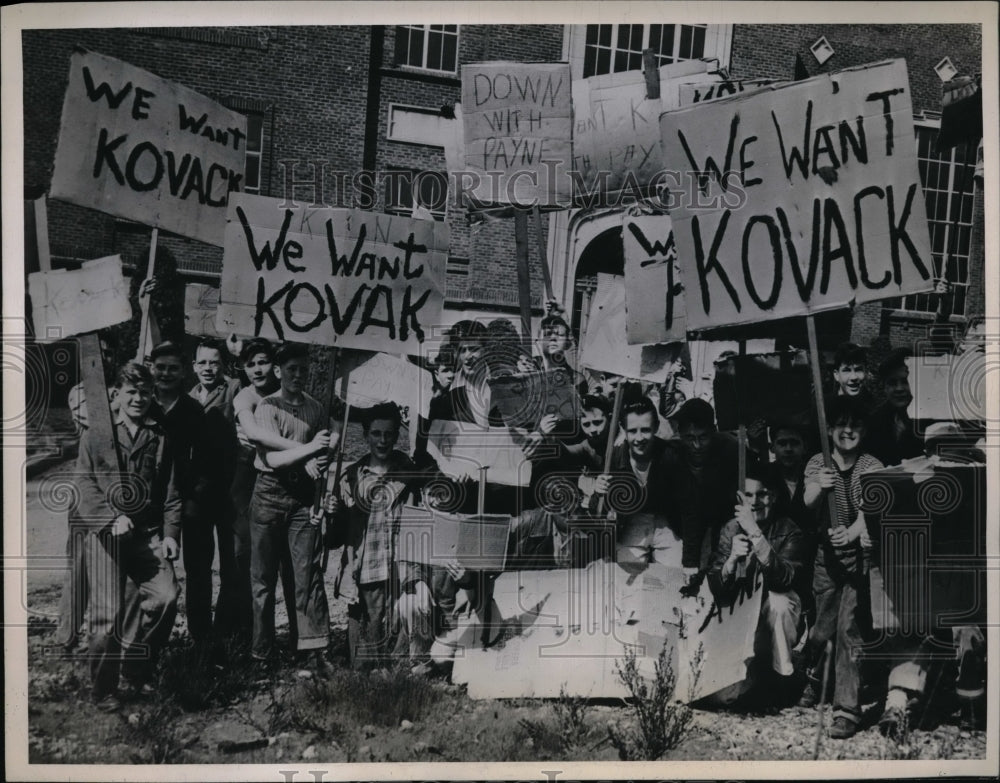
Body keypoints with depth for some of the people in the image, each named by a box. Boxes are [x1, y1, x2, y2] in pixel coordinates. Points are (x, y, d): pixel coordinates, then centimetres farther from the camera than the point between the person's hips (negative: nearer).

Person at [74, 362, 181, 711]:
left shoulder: (160, 438, 13)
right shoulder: (95, 434, 7)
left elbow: (171, 492, 12)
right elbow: (84, 483, -1)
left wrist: (171, 534, 2)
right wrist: (112, 518, -14)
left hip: (148, 533, 2)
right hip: (105, 532, -2)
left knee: (166, 595, -16)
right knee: (108, 612, -7)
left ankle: (136, 670, 6)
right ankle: (103, 689, 13)